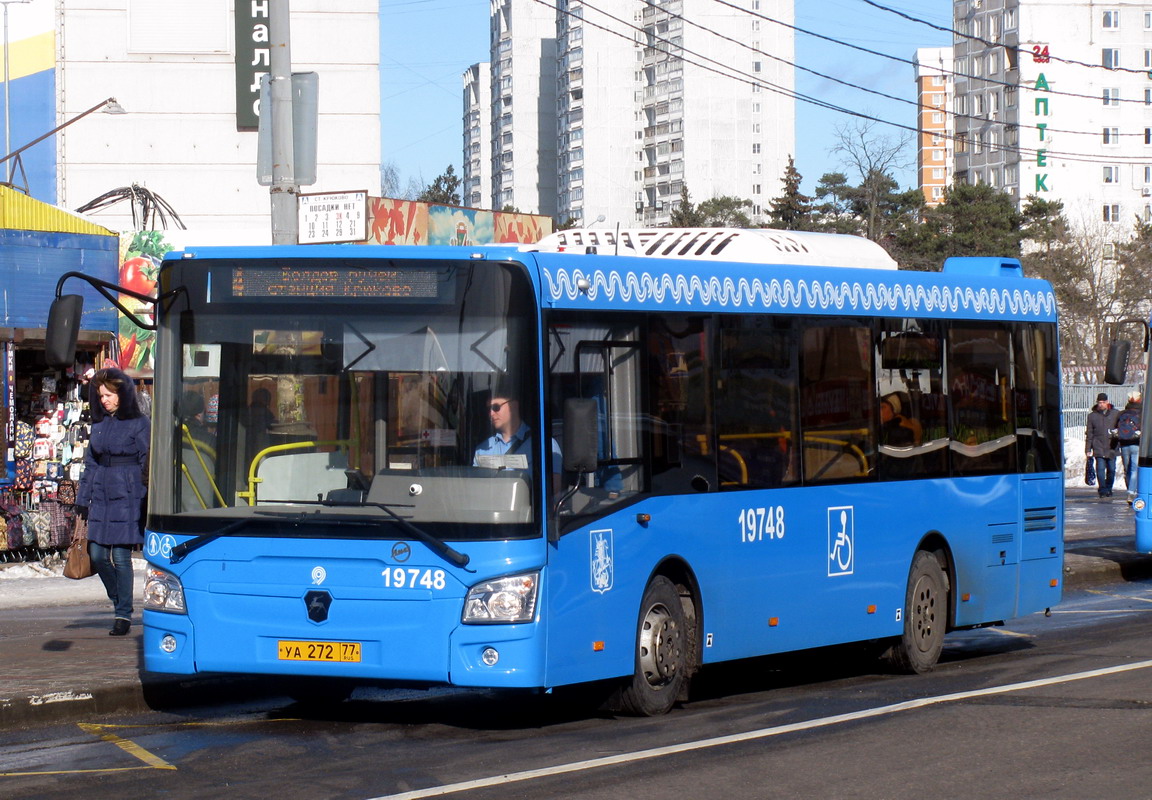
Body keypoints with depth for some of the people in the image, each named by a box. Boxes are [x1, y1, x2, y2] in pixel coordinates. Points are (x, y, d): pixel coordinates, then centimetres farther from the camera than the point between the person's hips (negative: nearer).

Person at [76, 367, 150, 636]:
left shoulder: (138, 424, -5)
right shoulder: (99, 424, 12)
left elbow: (147, 464, -6)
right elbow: (91, 462, 16)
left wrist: (146, 501, -11)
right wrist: (83, 498, 13)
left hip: (127, 498, -6)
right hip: (101, 498, 6)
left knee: (121, 556, -5)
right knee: (97, 554, 5)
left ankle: (124, 614, 4)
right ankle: (119, 601, 25)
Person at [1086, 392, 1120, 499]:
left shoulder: (1115, 414, 7)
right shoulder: (1092, 415, 8)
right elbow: (1089, 434, 10)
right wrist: (1088, 449, 7)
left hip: (1111, 448, 1)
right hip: (1099, 447, -1)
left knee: (1111, 469, 4)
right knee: (1100, 468, -10)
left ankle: (1108, 488, 20)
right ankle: (1102, 490, -8)